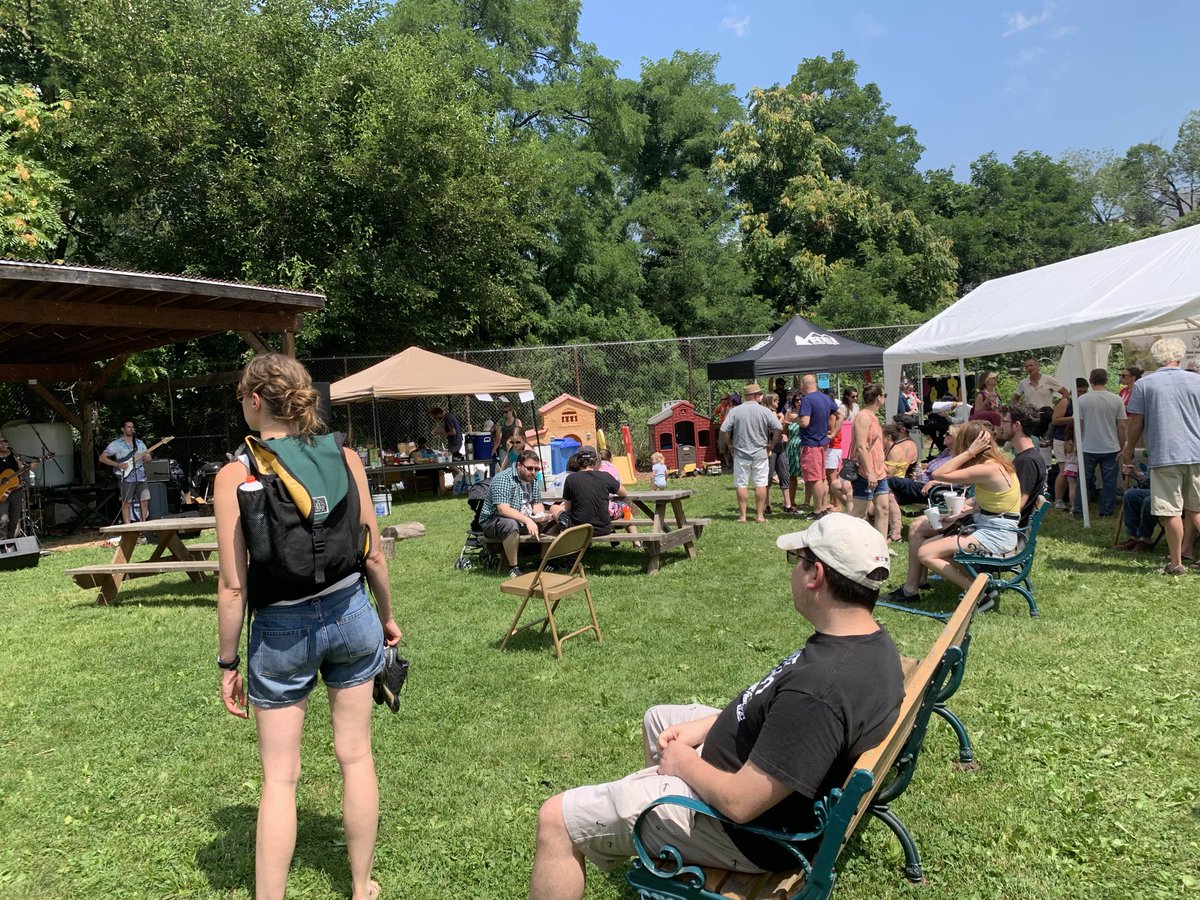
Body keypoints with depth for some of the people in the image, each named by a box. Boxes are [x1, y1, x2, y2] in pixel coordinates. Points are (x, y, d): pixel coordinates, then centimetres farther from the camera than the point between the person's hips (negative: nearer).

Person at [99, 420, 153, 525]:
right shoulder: (116, 443, 1)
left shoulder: (139, 443, 15)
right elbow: (102, 458, -3)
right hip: (126, 478, -5)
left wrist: (145, 456, -8)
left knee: (144, 501, 3)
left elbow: (148, 459, 16)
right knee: (127, 503, -3)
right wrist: (118, 465, -13)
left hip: (141, 477, 5)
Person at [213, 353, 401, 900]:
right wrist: (386, 616, 15)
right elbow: (374, 555, 0)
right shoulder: (345, 458, -5)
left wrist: (227, 662, -1)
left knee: (279, 776, 10)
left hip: (282, 629, -3)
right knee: (355, 756, 16)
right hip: (351, 613, 3)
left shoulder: (236, 475, -13)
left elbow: (233, 586, -12)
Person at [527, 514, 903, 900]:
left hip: (752, 827, -10)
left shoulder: (818, 691, -38)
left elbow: (740, 803, -31)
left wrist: (684, 762, -12)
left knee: (557, 819, -6)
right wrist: (704, 726, 2)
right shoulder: (873, 642, -6)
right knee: (658, 718, 31)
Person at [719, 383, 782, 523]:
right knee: (761, 484, 6)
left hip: (741, 453, 0)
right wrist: (772, 445, 6)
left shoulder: (734, 411, -4)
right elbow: (777, 429, -7)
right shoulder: (765, 411, -4)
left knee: (741, 485, 6)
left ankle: (742, 515, 8)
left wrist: (730, 444, 7)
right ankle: (760, 515, 7)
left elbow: (724, 431, -9)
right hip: (760, 453, 0)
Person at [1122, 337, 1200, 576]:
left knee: (1171, 512, 1)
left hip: (1164, 455, -3)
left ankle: (1176, 563, 7)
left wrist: (1128, 450, 11)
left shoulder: (1144, 384, -3)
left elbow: (1136, 423, -3)